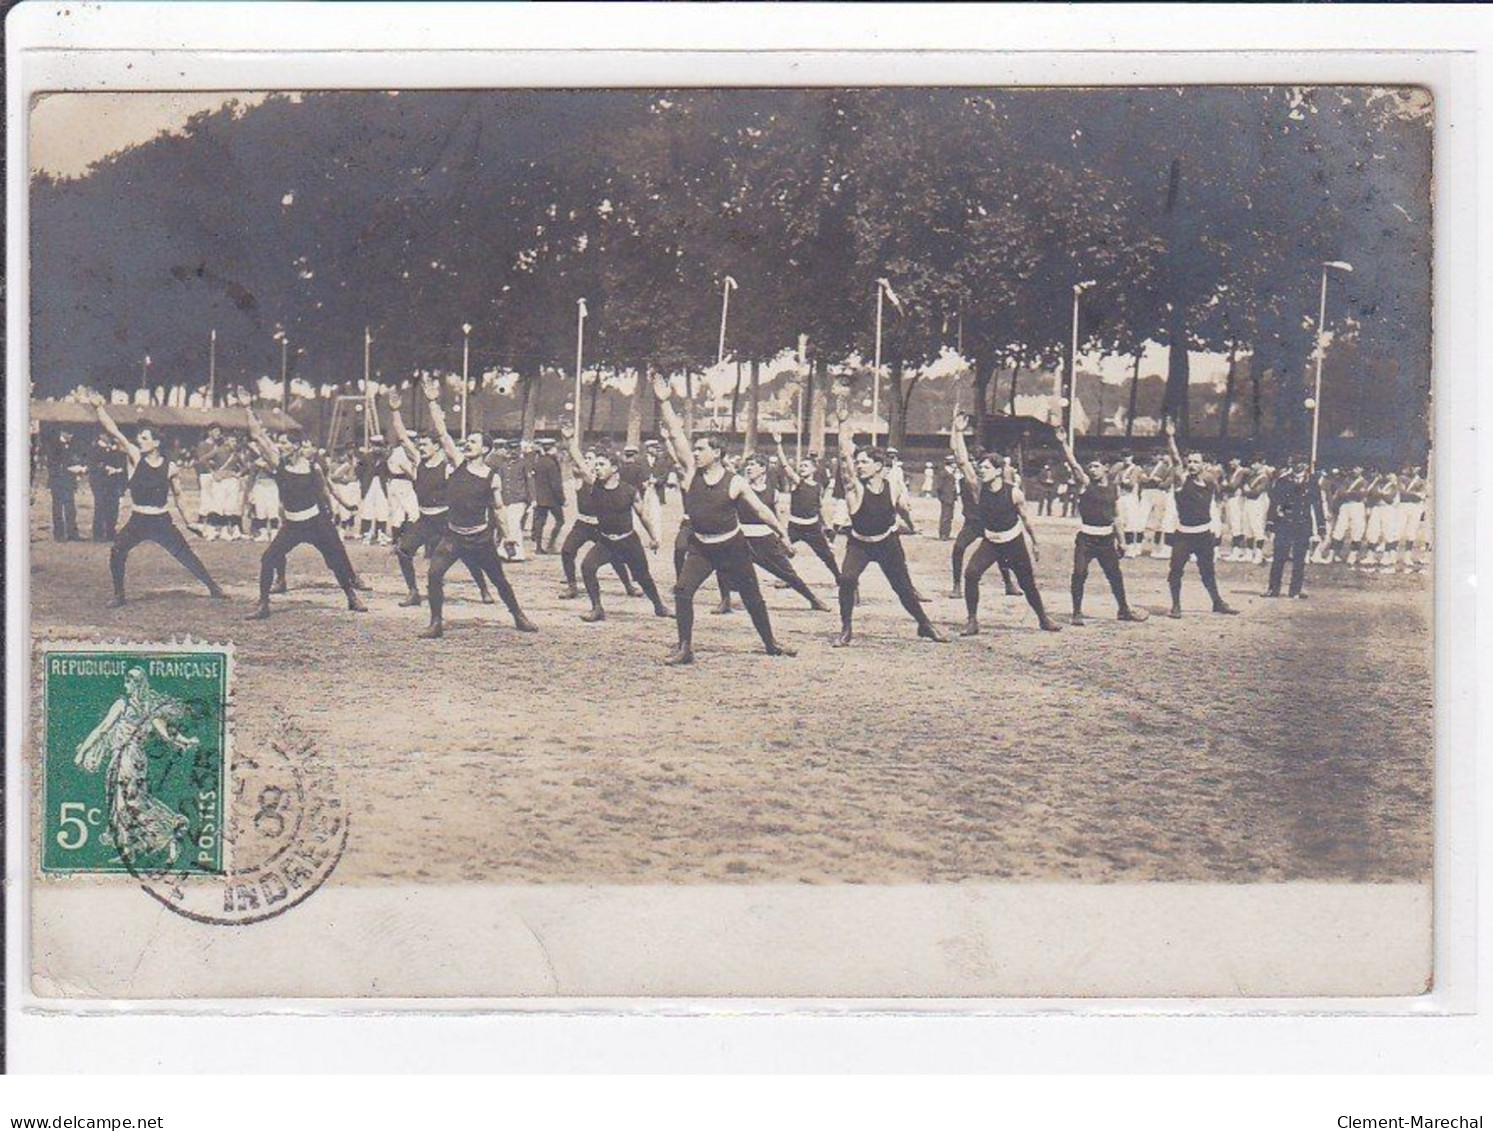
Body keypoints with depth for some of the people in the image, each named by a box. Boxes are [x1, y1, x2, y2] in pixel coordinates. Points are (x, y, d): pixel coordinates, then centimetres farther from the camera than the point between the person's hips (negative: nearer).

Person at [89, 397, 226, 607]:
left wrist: (187, 522, 15)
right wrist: (99, 408, -23)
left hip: (161, 521, 0)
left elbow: (177, 496, 12)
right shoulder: (135, 458, -4)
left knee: (187, 556, -1)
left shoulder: (170, 468, -2)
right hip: (137, 521, 0)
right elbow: (113, 432, -13)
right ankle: (119, 595, -2)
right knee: (117, 551, -18)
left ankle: (213, 588, 11)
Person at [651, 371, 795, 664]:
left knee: (752, 597, 9)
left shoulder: (735, 482, -8)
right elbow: (676, 435, -9)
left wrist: (782, 532, -6)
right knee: (683, 590, -17)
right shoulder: (691, 474, -3)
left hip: (732, 545, -2)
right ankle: (685, 648, -12)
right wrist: (664, 403, -15)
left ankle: (771, 643, 28)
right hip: (700, 546, 2)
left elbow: (760, 509, -2)